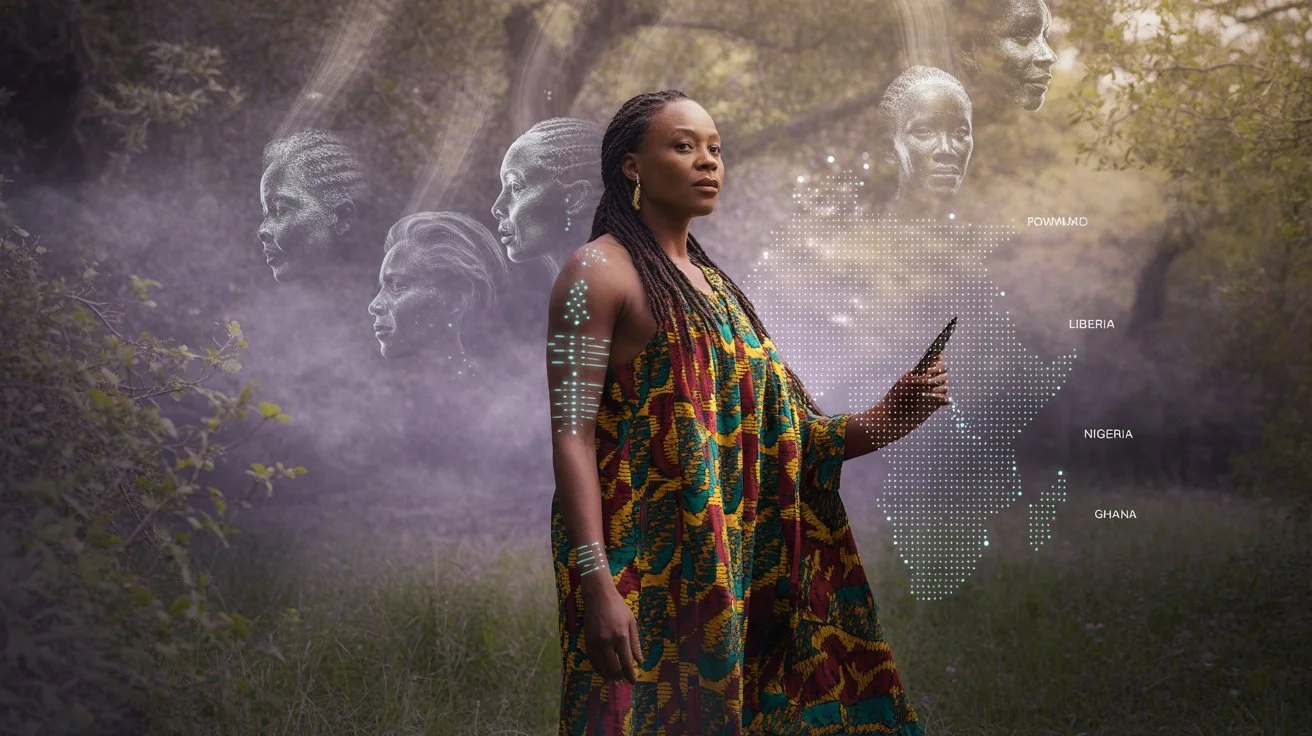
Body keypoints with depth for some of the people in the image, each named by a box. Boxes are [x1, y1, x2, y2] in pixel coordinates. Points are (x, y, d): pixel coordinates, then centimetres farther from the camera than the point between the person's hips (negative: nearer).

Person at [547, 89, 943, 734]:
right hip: (642, 566, -7)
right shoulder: (600, 270, -5)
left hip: (731, 567, 7)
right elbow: (572, 434, -13)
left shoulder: (713, 281, 18)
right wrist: (597, 585, -22)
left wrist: (883, 420, -2)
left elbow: (766, 426, 14)